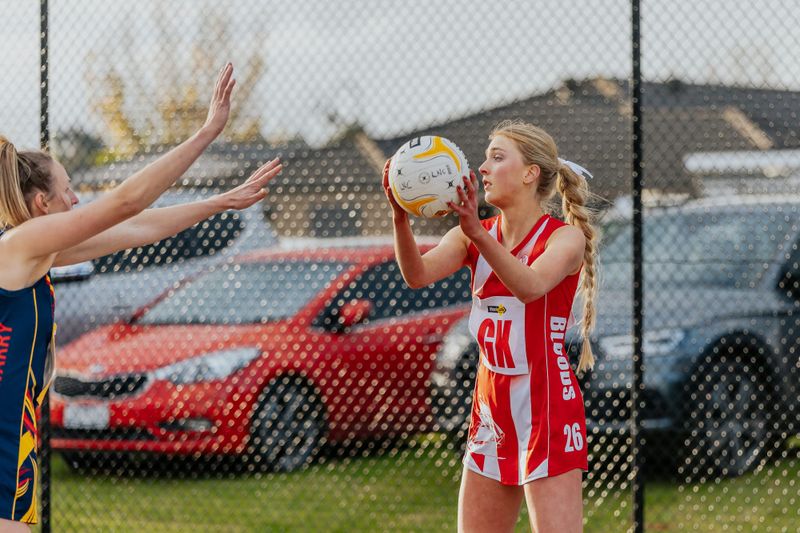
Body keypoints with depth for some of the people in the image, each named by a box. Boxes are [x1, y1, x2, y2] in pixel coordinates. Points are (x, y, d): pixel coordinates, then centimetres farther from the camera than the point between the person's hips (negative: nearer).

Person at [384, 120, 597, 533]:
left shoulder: (565, 237, -9)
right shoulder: (471, 236, 6)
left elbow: (530, 285, -30)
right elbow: (418, 275, -12)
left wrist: (478, 234, -44)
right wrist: (400, 218, -30)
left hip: (547, 409, -6)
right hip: (491, 407, 6)